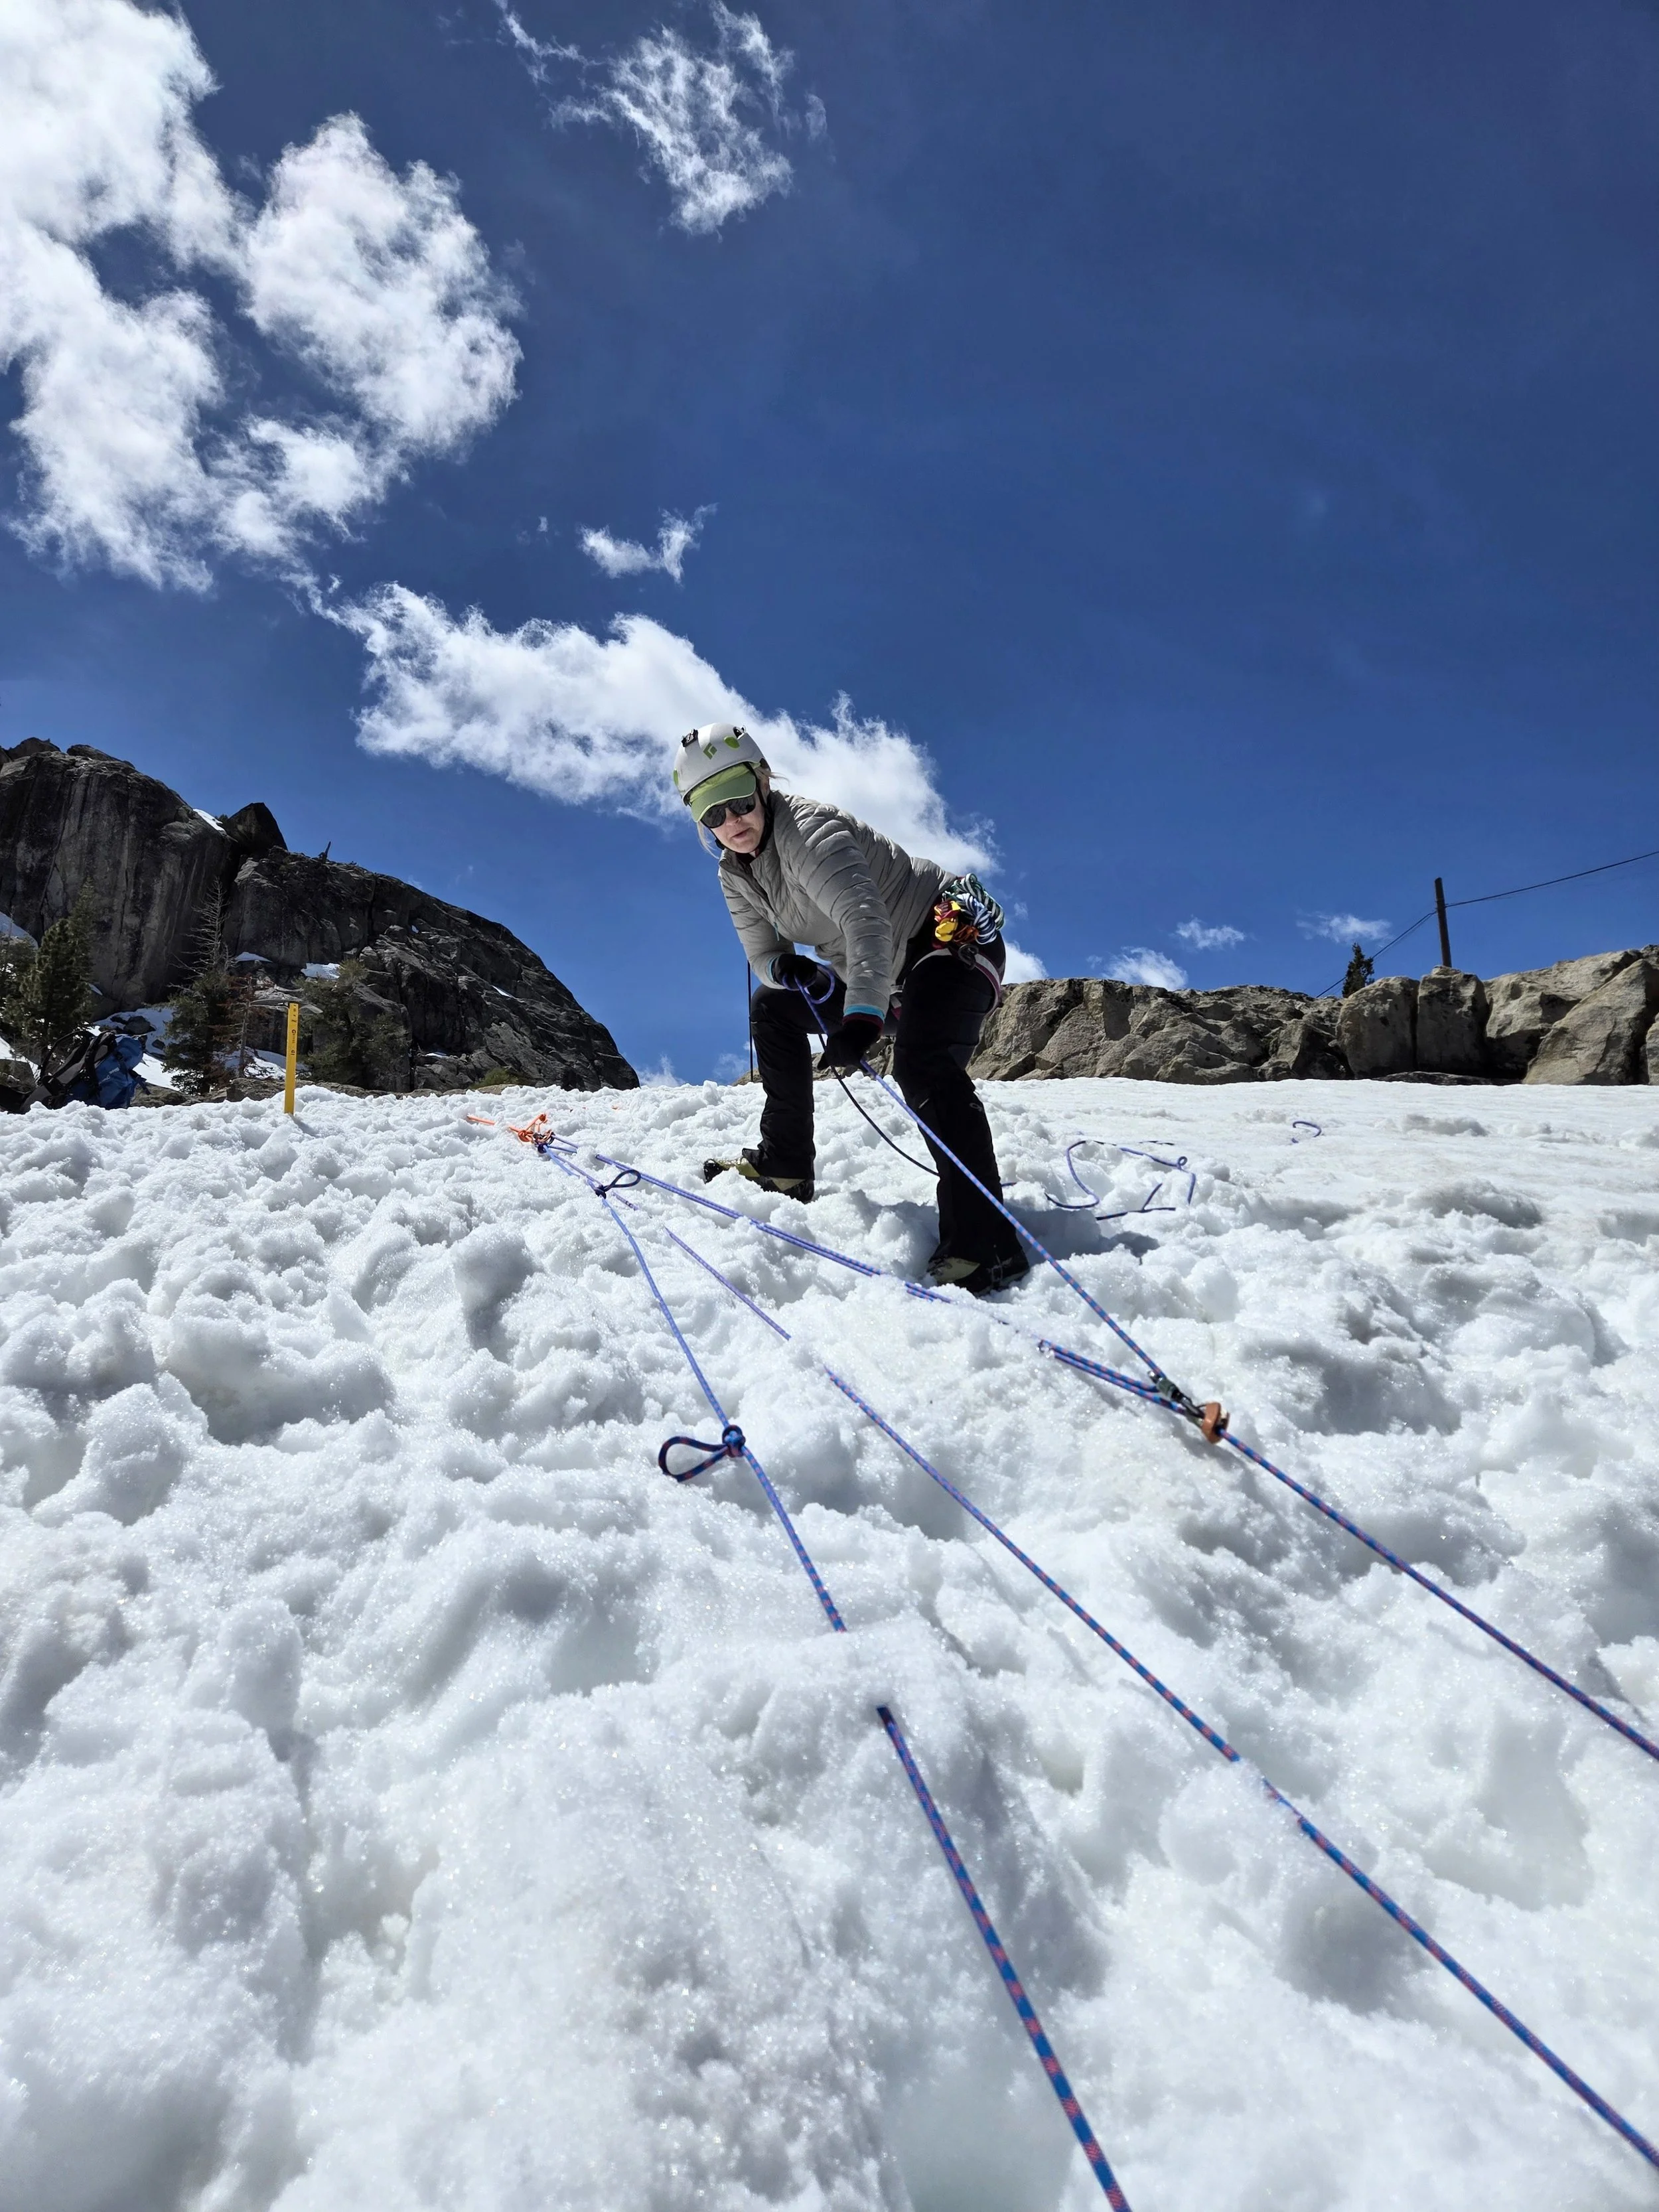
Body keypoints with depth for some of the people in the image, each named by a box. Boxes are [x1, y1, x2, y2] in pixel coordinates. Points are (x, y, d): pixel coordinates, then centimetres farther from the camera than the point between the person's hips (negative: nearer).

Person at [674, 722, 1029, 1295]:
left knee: (922, 1066, -33)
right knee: (772, 1007, 14)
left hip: (956, 935, -9)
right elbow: (765, 957, 5)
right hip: (893, 974, 10)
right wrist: (792, 971, -20)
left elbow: (867, 921, -40)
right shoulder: (735, 874, 2)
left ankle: (985, 1245, -38)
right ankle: (785, 1165, 18)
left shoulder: (806, 830, -25)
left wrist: (861, 1015, -54)